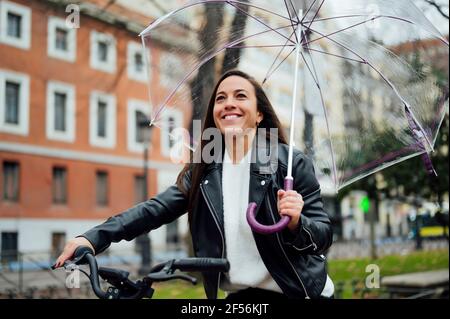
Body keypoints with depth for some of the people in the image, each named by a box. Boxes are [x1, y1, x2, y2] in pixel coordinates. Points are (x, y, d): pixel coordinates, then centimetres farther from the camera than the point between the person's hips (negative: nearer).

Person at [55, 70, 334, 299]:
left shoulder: (291, 163, -9)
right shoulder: (203, 170, 3)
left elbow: (324, 235, -7)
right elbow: (157, 209, -6)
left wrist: (296, 224, -29)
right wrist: (95, 238, -18)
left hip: (297, 291, -3)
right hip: (242, 295, 3)